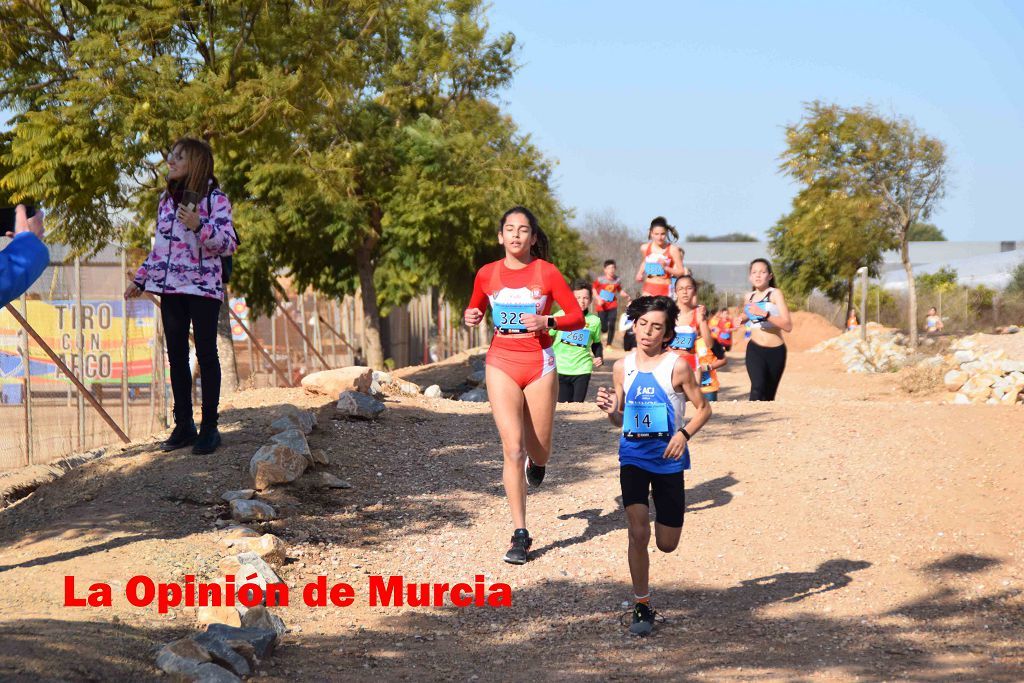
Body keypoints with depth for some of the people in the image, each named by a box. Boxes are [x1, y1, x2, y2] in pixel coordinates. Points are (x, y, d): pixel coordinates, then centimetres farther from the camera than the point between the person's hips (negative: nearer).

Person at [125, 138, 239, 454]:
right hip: (171, 288, 6)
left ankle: (209, 426, 4)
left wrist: (198, 226, -27)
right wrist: (140, 280, 18)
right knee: (176, 356, 7)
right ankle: (183, 425, 13)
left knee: (206, 355, -1)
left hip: (203, 288, -6)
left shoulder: (215, 199, -6)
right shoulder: (166, 198, 12)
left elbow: (229, 244, -13)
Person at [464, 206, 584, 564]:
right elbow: (474, 310, 19)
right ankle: (520, 535, -5)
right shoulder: (487, 274, 3)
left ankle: (537, 459, 47)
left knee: (537, 451, 6)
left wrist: (547, 322, -19)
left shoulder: (546, 272, -3)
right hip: (501, 363, 1)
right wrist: (471, 317, -4)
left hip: (539, 363, 0)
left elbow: (577, 317, -2)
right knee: (512, 448, -10)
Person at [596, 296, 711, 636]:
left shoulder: (677, 366, -8)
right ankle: (642, 606, 0)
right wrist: (609, 410, -11)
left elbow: (703, 408, 1)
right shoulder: (623, 367, 3)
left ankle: (663, 513, 46)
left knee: (667, 544, 8)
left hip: (668, 458, -1)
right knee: (638, 533, -13)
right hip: (633, 457, 1)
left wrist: (684, 434, -16)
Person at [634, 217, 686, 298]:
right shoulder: (645, 248, 3)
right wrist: (640, 273, 11)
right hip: (648, 289, 3)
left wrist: (666, 267, -20)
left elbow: (681, 272, -6)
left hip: (665, 291, -2)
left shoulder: (672, 250, -9)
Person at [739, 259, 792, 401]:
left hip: (775, 351, -2)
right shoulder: (749, 296, 8)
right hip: (754, 349, 2)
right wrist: (742, 319, 10)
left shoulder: (775, 294, -6)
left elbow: (788, 326, -18)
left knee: (768, 395, 10)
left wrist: (764, 314, -28)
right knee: (758, 387, -23)